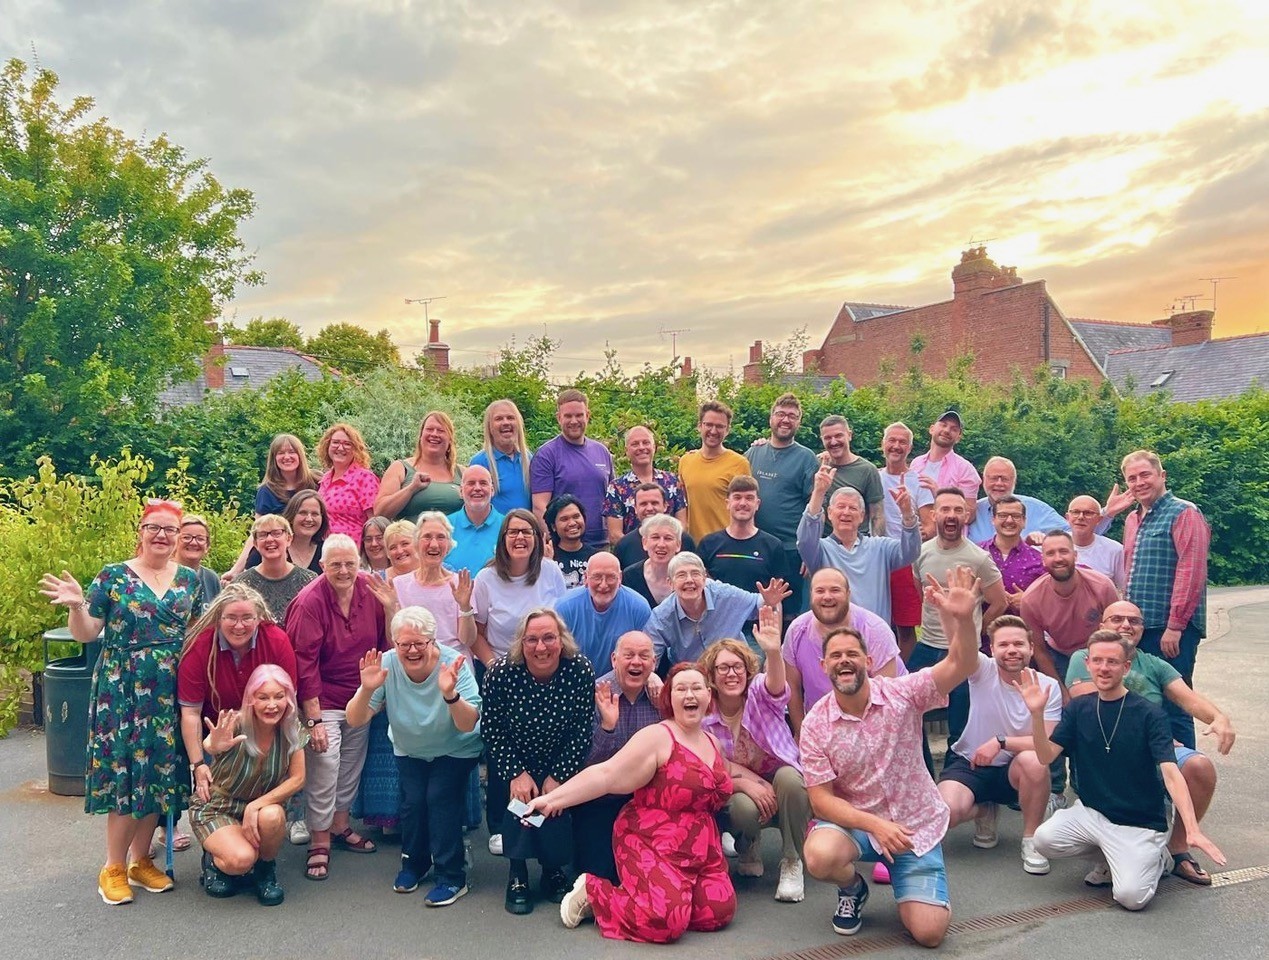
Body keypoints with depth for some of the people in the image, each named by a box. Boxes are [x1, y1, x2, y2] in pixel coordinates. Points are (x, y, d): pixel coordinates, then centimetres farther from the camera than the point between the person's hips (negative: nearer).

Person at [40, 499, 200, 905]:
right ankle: (114, 867, 12)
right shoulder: (113, 576, -1)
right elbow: (85, 633, -3)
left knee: (159, 773, 7)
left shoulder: (189, 578, 9)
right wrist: (76, 605, -19)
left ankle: (140, 860, 23)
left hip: (170, 692, 3)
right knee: (123, 771, -3)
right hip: (121, 689, -3)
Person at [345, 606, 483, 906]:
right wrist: (366, 690, -43)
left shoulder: (453, 665, -30)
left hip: (455, 750, -3)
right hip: (410, 750, 3)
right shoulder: (386, 665, -23)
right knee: (412, 801, -8)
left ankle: (452, 877, -1)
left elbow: (468, 726, -36)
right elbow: (355, 721, -24)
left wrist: (450, 695, -55)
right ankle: (413, 863, 22)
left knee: (441, 799, -17)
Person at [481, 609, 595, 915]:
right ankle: (517, 874, -4)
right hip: (514, 760, 0)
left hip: (561, 761, 1)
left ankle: (554, 871, 12)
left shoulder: (580, 670, -22)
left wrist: (559, 777, -16)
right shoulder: (501, 673, -24)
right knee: (517, 795, -25)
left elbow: (582, 732, -15)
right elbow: (492, 731, -15)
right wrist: (517, 774, -20)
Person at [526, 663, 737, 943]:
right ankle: (592, 891, 1)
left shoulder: (713, 743, 11)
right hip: (651, 842, -7)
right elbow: (606, 775, -22)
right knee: (666, 922, -24)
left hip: (700, 849, 7)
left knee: (719, 913, -13)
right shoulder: (657, 738, -14)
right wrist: (551, 799, -30)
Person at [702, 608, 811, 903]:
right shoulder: (705, 718, -8)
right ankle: (749, 849, 3)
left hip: (782, 785, 0)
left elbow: (776, 686, -38)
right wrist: (749, 785, -26)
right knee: (744, 809, -36)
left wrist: (773, 652, -60)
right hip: (739, 791, 0)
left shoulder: (759, 694, -12)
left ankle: (791, 862, -13)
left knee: (788, 777, -35)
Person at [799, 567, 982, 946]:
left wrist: (963, 618, -46)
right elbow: (821, 799, -11)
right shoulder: (815, 724, -10)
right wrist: (875, 825, -26)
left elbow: (961, 665, -26)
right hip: (854, 822, 0)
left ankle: (906, 881, 24)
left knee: (929, 932, -11)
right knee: (819, 856, -33)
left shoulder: (902, 694, -12)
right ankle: (853, 888, 5)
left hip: (916, 825, 0)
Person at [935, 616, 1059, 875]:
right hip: (969, 763, 0)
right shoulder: (983, 671, -11)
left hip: (1015, 770, 0)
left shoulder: (1048, 687, -9)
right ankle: (983, 811, 11)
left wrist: (1000, 742, -27)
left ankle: (1031, 840, -11)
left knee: (1034, 760, -35)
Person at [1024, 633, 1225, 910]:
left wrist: (1192, 829, -33)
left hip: (1140, 824, -4)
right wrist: (1037, 713, -21)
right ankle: (1111, 856, 8)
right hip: (1090, 812, 4)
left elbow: (1170, 773, -20)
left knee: (1130, 896, -23)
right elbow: (1046, 755, -5)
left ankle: (1156, 859, 13)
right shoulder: (1079, 708, 1)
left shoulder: (1149, 714, -12)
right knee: (1044, 840, -23)